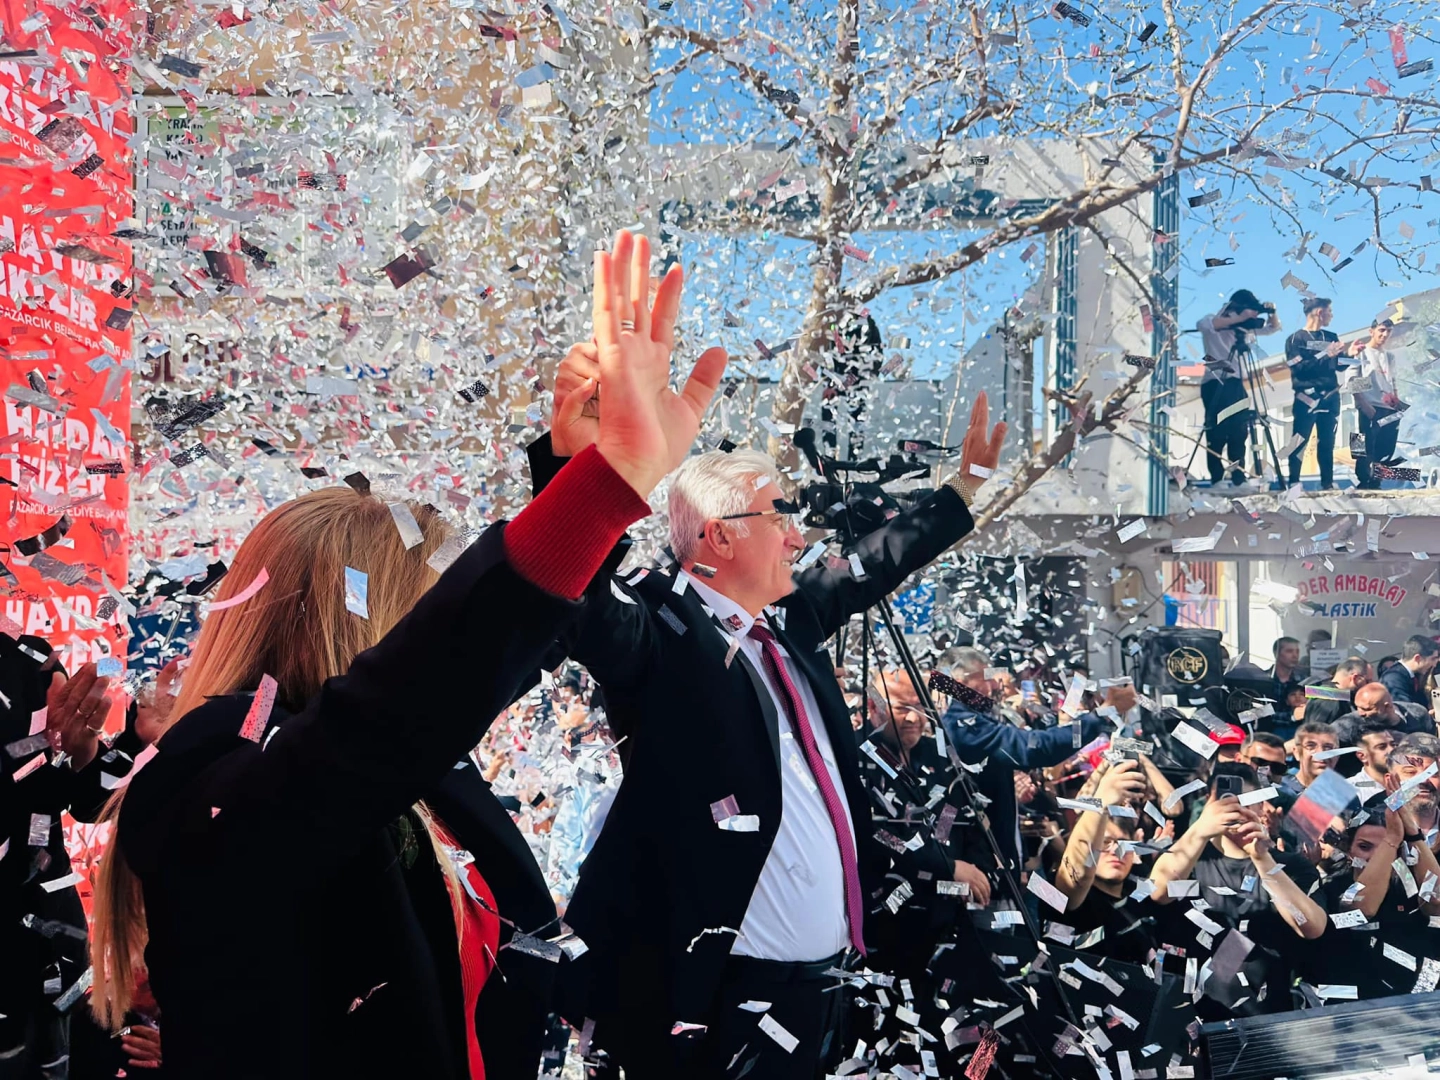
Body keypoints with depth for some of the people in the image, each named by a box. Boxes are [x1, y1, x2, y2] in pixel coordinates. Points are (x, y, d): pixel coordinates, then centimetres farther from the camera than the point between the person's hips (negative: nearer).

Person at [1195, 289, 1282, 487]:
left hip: (1236, 383, 7)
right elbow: (1202, 324, -28)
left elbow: (1273, 328, 24)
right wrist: (1238, 319, -27)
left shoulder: (1245, 326, 16)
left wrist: (1272, 313, 2)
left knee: (1239, 435, 4)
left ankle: (1239, 479, 7)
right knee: (1217, 435, -9)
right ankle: (1216, 479, -7)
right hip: (1215, 383, -7)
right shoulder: (1214, 323, -5)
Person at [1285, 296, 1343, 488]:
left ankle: (1327, 483, 11)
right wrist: (1325, 355, -16)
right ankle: (1294, 483, -7)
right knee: (1299, 442, -7)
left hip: (1330, 397, 6)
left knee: (1327, 443, 8)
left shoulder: (1331, 337, 17)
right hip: (1307, 398, -6)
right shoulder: (1296, 339, 0)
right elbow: (1299, 367, -13)